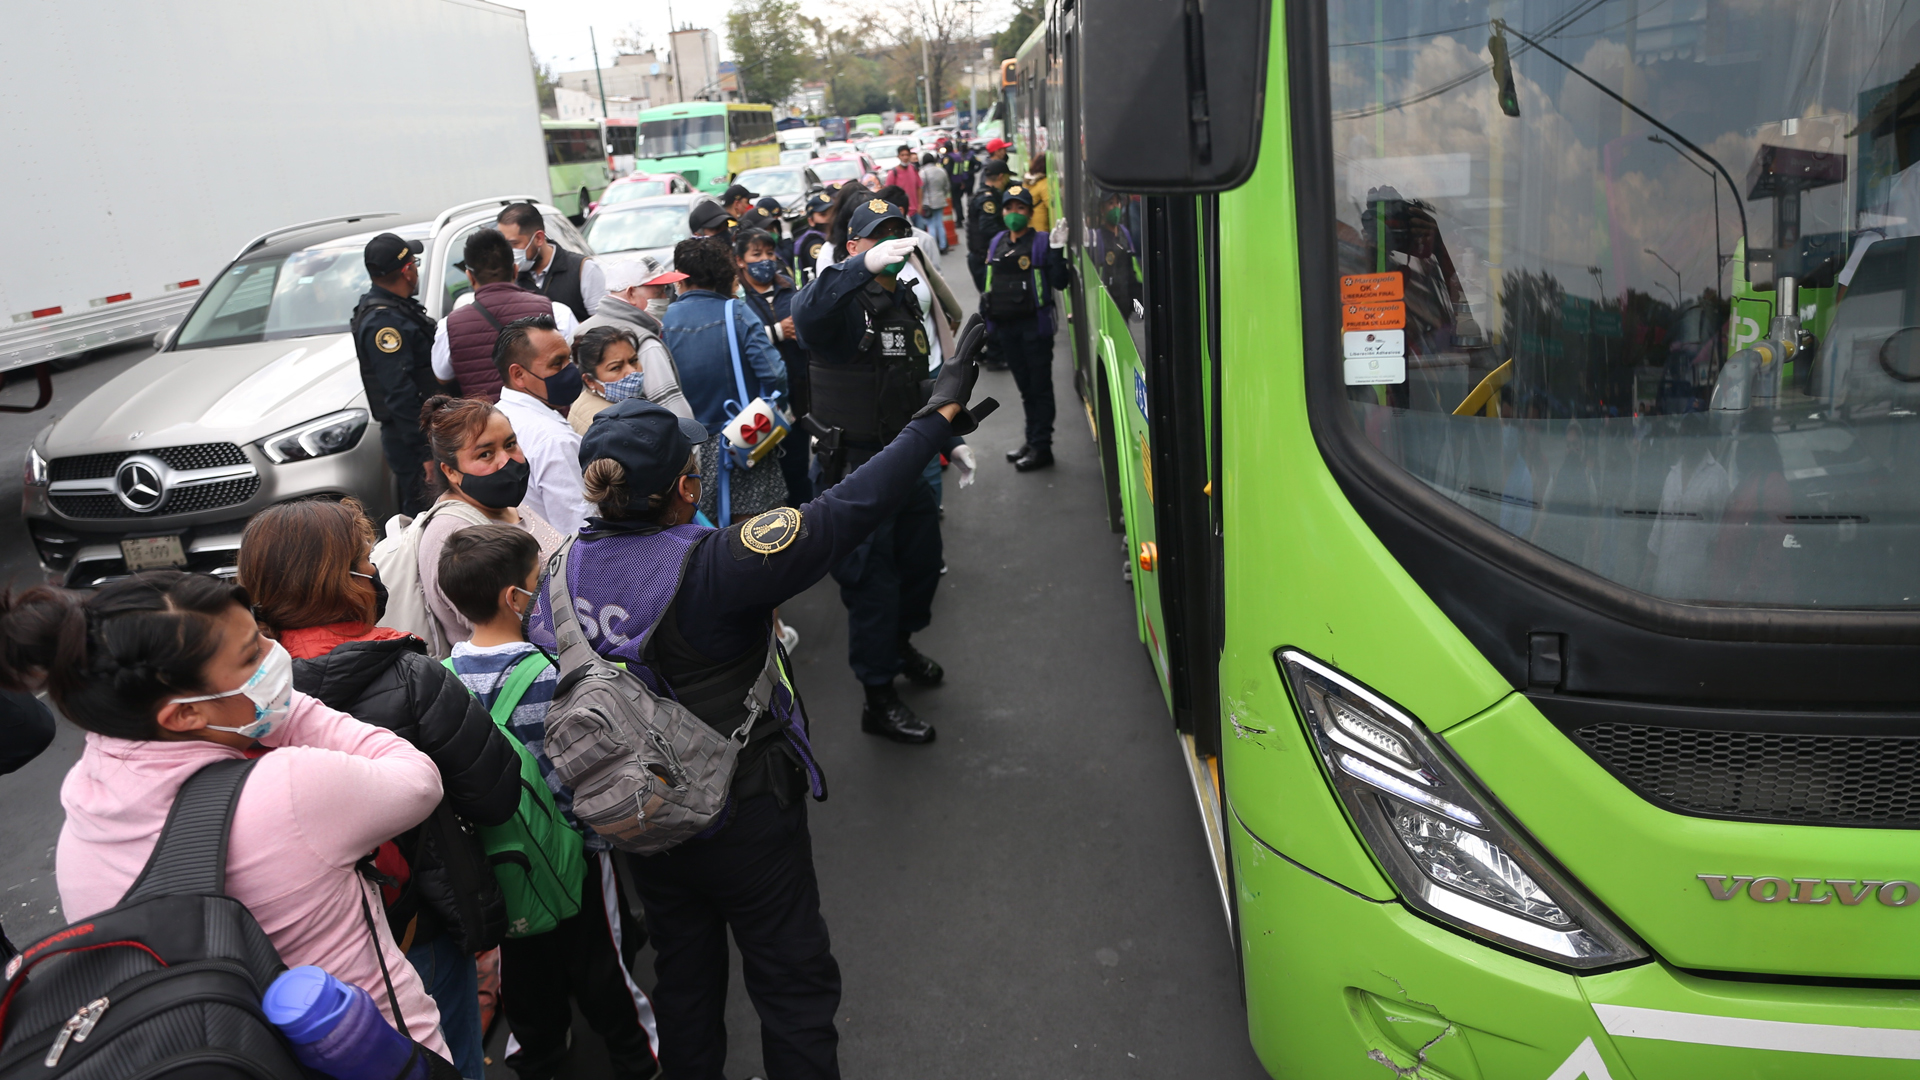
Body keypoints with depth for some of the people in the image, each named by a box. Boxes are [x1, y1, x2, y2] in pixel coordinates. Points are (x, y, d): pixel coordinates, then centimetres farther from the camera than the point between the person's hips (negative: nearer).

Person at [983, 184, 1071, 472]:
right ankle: (1032, 440, 26)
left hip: (1035, 325, -6)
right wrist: (986, 317, 15)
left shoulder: (1041, 242, -6)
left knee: (1040, 386, 1)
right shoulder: (996, 243, 11)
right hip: (1005, 326, 6)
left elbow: (1059, 283, -13)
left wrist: (1057, 251, -22)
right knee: (1024, 386, 15)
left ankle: (1041, 447, 7)